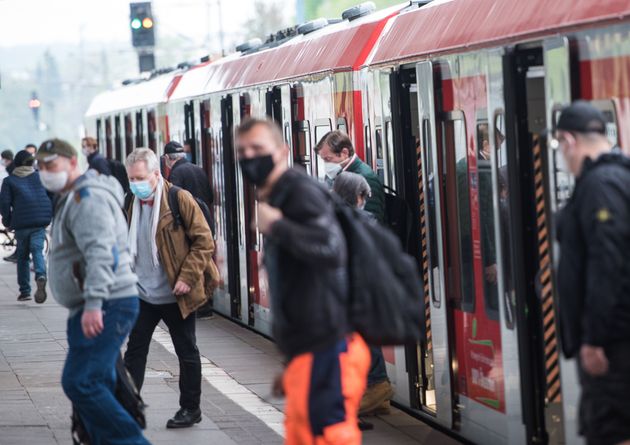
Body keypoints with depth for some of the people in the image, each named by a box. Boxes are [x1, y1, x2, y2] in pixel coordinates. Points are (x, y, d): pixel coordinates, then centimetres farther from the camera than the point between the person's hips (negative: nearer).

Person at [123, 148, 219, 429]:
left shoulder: (179, 199, -12)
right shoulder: (131, 204, 5)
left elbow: (204, 241, -11)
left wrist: (187, 277, -17)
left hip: (176, 295, -5)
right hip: (143, 295, 5)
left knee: (187, 353, 8)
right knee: (135, 350, 5)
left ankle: (190, 409, 20)